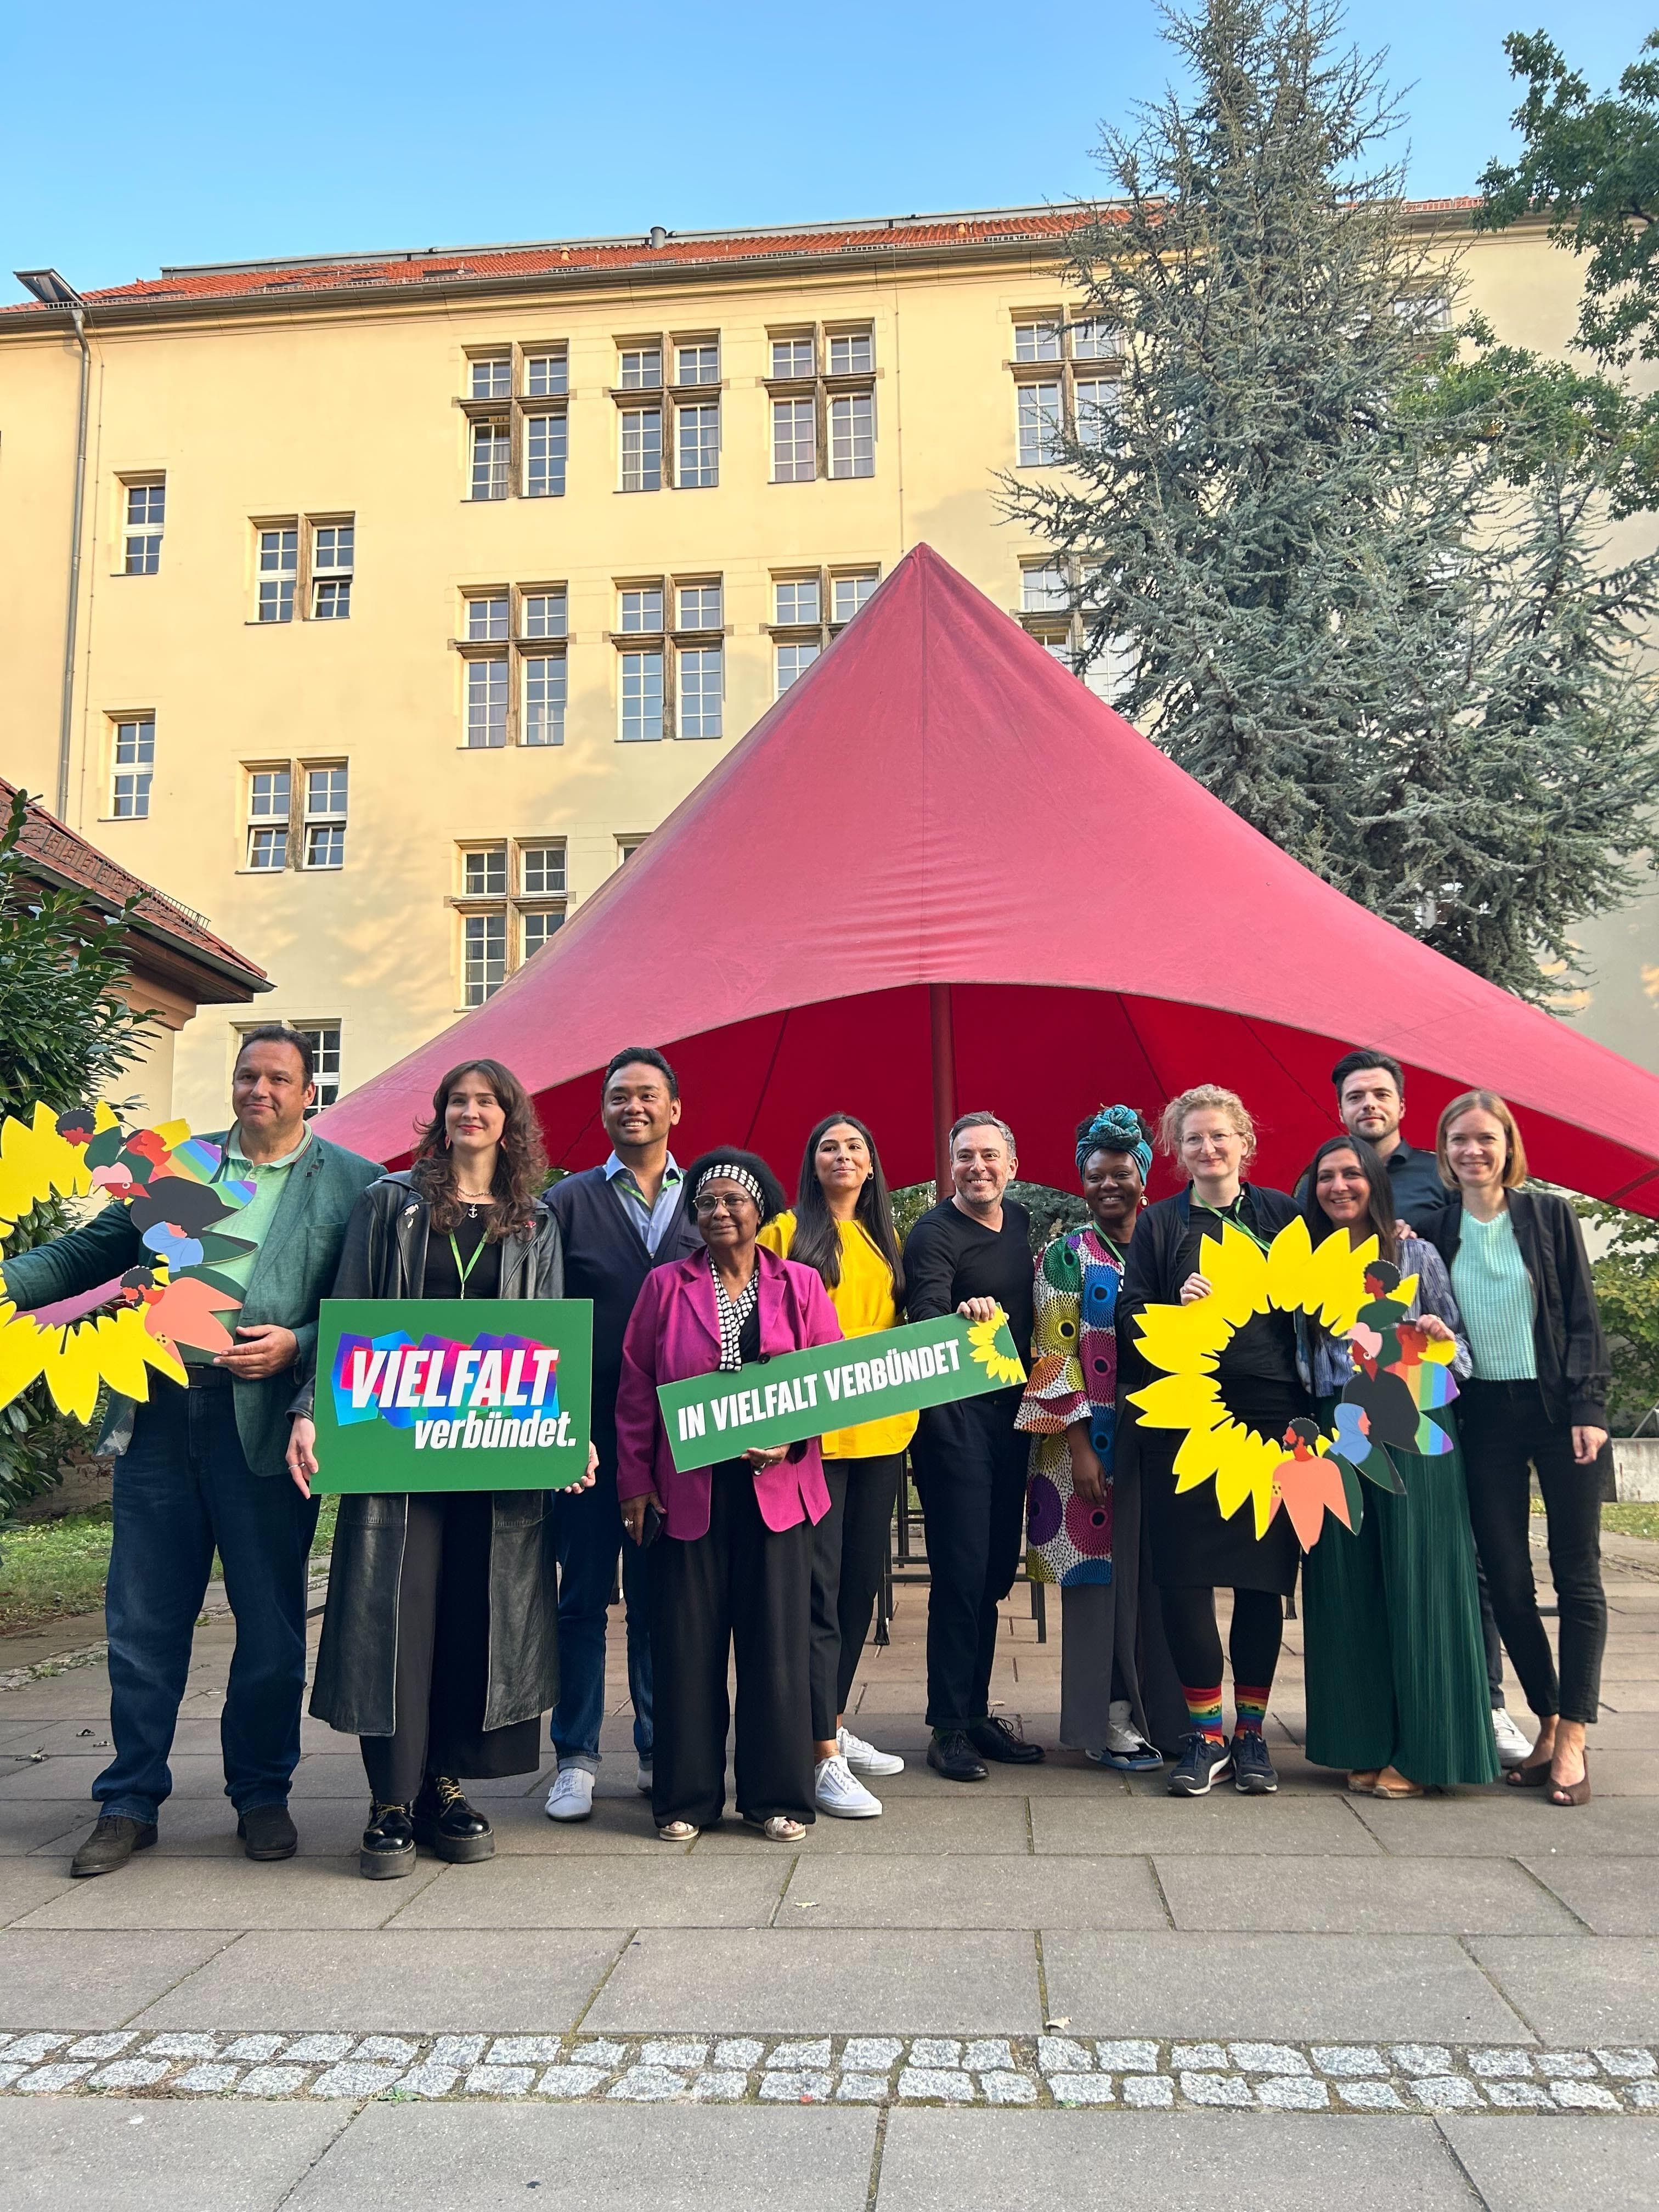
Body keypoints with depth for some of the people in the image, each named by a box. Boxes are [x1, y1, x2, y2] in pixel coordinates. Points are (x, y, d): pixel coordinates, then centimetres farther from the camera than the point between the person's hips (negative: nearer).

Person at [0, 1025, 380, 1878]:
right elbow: (89, 1250, 14)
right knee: (142, 1623, 9)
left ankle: (261, 1794, 25)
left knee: (270, 1625, 7)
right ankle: (130, 1802, 24)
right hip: (159, 1418, 3)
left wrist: (296, 1346, -15)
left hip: (263, 1425, -3)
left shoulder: (353, 1183, 3)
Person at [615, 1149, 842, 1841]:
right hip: (686, 1491, 0)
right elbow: (636, 1390, 5)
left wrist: (791, 1438, -13)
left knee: (776, 1643, 5)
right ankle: (686, 1797, 18)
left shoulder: (800, 1285, 5)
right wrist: (635, 1482, 0)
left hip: (776, 1490, 0)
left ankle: (776, 1796, 18)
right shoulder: (666, 1286, 6)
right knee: (687, 1646, 5)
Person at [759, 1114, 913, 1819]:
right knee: (818, 1585, -6)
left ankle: (834, 1724, 28)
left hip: (880, 1427, 6)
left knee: (862, 1577, 13)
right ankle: (824, 1757, -2)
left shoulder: (885, 1240, 15)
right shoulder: (788, 1231, -2)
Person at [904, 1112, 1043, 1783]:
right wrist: (960, 1315, -47)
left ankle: (976, 1712, 23)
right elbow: (924, 1315, -27)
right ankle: (948, 1728, 4)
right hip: (954, 1413, -7)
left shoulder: (1022, 1223, 10)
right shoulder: (934, 1234, -11)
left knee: (996, 1570, 12)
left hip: (1009, 1409, 7)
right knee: (961, 1571, -6)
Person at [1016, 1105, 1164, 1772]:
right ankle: (1109, 1723, 9)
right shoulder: (1067, 1255, -2)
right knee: (1101, 1571, 0)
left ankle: (1151, 1708, 19)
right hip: (1094, 1439, -4)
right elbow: (1054, 1358, -8)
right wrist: (1079, 1447, -14)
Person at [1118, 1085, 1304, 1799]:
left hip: (1270, 1413, 1)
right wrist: (1178, 1307, -17)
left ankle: (1251, 1732, 18)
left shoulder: (1282, 1213, 10)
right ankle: (1206, 1734, 11)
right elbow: (1129, 1318, 3)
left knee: (1264, 1569, 4)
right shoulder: (1159, 1223, 9)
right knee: (1184, 1570, -3)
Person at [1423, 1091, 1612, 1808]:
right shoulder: (1436, 1230, 4)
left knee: (1576, 1575, 0)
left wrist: (1588, 1409, -9)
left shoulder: (1549, 1215, 0)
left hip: (1557, 1408, -2)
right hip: (1484, 1417, 2)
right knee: (1507, 1579, 3)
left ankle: (1573, 1738, 6)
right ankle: (1548, 1722, 18)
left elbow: (1582, 1314, -1)